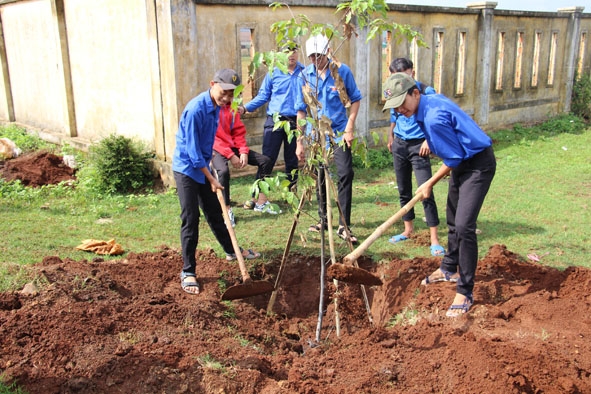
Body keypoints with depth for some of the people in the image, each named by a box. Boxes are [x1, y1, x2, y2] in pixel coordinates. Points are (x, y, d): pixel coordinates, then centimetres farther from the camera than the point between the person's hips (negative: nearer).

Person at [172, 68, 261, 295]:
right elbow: (192, 150, -23)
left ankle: (231, 251, 37)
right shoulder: (196, 109, -25)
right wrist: (211, 179, -18)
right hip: (186, 169, -8)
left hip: (202, 167, 8)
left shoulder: (217, 107, 1)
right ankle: (188, 272, 3)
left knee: (215, 212, 20)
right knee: (191, 220, -6)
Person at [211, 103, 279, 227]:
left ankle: (261, 202, 5)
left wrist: (243, 151, -9)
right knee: (223, 171, -37)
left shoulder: (231, 107, 5)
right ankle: (227, 210, -21)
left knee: (265, 161, -1)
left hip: (233, 146, 7)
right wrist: (230, 156, -22)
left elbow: (239, 131, 7)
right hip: (216, 148, -7)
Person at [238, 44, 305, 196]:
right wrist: (245, 108, -8)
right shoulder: (273, 73, 2)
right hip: (274, 121, -1)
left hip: (295, 122, 1)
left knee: (292, 161, 12)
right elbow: (263, 96, 4)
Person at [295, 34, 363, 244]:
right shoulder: (305, 75, -4)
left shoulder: (342, 71, -8)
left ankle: (344, 226, -5)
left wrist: (350, 127, -10)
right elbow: (301, 109, 1)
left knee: (345, 175, -10)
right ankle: (323, 219, 28)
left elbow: (355, 99, 1)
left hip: (339, 131, -2)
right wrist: (299, 141, -1)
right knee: (319, 177, 11)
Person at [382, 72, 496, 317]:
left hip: (478, 165, -11)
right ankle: (448, 268, 41)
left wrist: (430, 184, -13)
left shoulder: (434, 118, -30)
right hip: (461, 162, 11)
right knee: (453, 220, 21)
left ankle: (465, 292, -6)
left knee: (464, 225, -16)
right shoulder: (430, 100, -2)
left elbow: (454, 158, -22)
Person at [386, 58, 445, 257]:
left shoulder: (426, 92, -12)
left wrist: (429, 140, -16)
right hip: (399, 145, 5)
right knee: (404, 190, 14)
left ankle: (434, 239, -5)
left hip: (418, 145, -5)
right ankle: (408, 230, 28)